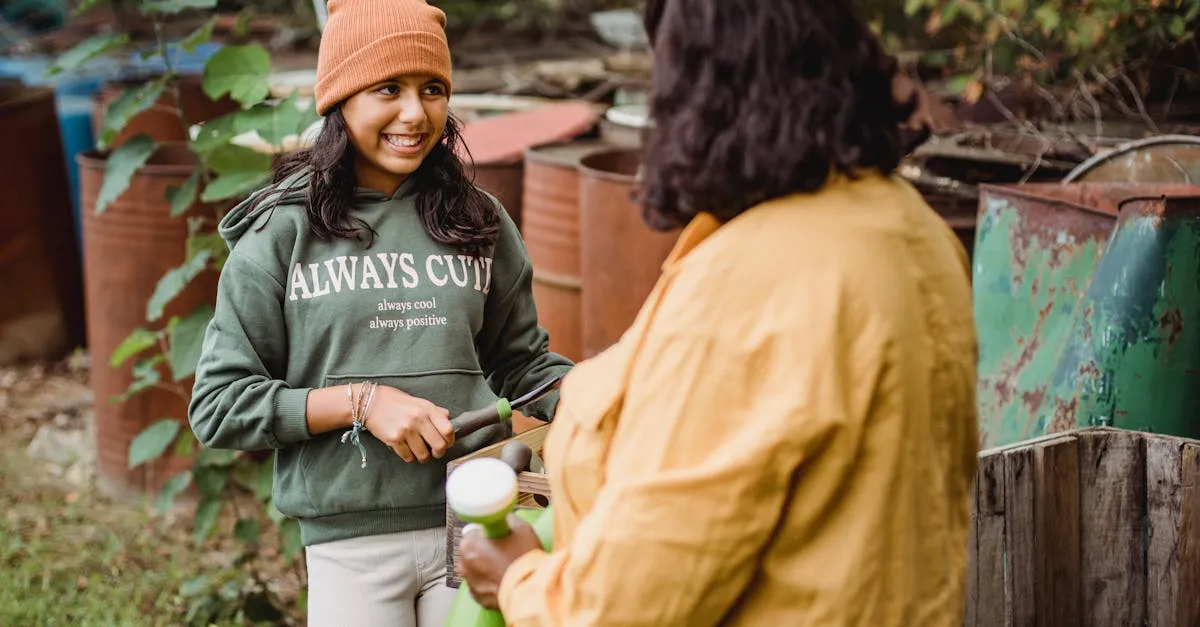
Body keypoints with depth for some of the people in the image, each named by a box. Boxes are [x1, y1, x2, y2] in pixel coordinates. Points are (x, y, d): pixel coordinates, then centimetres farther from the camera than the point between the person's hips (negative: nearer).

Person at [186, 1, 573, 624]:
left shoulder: (477, 221, 7)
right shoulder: (282, 233, -1)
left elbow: (522, 363, 13)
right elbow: (218, 405, -3)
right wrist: (360, 401, -14)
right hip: (351, 545, -2)